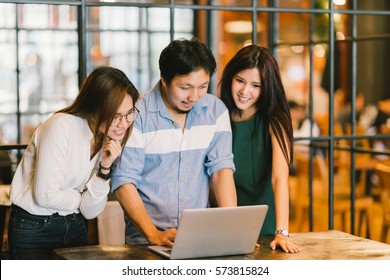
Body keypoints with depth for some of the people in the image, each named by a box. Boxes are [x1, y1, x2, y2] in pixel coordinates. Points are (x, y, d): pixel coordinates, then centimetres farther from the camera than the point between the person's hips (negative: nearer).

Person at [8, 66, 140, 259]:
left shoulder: (110, 140, -1)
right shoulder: (61, 126, -21)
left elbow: (89, 212, -6)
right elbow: (46, 196, -23)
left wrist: (105, 168, -19)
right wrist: (82, 199, -7)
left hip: (75, 227, 6)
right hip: (34, 228, -6)